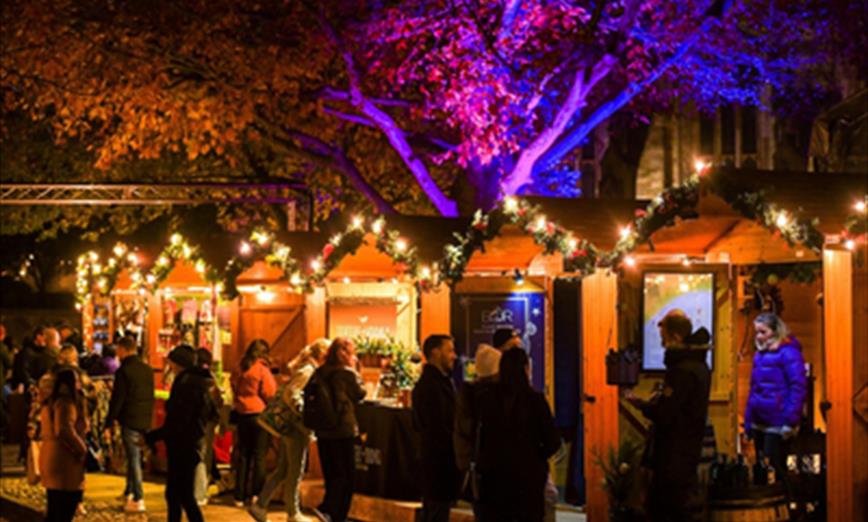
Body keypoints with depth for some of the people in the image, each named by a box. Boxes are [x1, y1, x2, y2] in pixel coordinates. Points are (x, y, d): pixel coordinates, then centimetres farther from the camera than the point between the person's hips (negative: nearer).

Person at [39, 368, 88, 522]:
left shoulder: (51, 403, 17)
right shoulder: (66, 403, -15)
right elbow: (64, 431, -28)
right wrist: (82, 450, -16)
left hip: (50, 456, 10)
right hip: (65, 461, -10)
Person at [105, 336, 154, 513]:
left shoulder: (123, 371, -13)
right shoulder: (148, 370, 9)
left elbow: (117, 400, -13)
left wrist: (109, 423, -7)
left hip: (129, 420, -6)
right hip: (144, 421, 6)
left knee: (134, 459, -3)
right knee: (134, 457, 18)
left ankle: (138, 500, -3)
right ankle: (129, 493, 27)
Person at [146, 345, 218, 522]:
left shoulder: (186, 385, -20)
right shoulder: (199, 383, 11)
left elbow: (177, 424, -24)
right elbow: (211, 413, 20)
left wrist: (150, 437, -19)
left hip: (183, 447, -10)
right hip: (193, 443, 10)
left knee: (185, 497, -6)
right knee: (173, 494, 17)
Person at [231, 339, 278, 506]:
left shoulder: (239, 370, 4)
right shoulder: (262, 370, -13)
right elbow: (270, 393, -12)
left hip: (242, 415, 5)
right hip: (259, 415, -5)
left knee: (243, 455, 11)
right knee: (258, 456, 1)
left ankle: (240, 496, 11)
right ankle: (255, 495, -2)